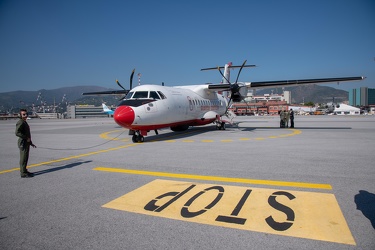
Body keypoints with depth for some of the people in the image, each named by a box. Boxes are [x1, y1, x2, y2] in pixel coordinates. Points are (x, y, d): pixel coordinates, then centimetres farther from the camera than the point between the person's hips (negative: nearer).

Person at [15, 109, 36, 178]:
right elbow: (17, 133, -26)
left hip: (26, 143, 10)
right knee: (23, 158, -4)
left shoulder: (24, 122, 17)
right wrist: (26, 138, -20)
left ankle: (24, 171, 26)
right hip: (23, 143, -10)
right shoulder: (20, 122, -14)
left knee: (25, 158, 16)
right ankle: (23, 173, 2)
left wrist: (31, 143, 21)